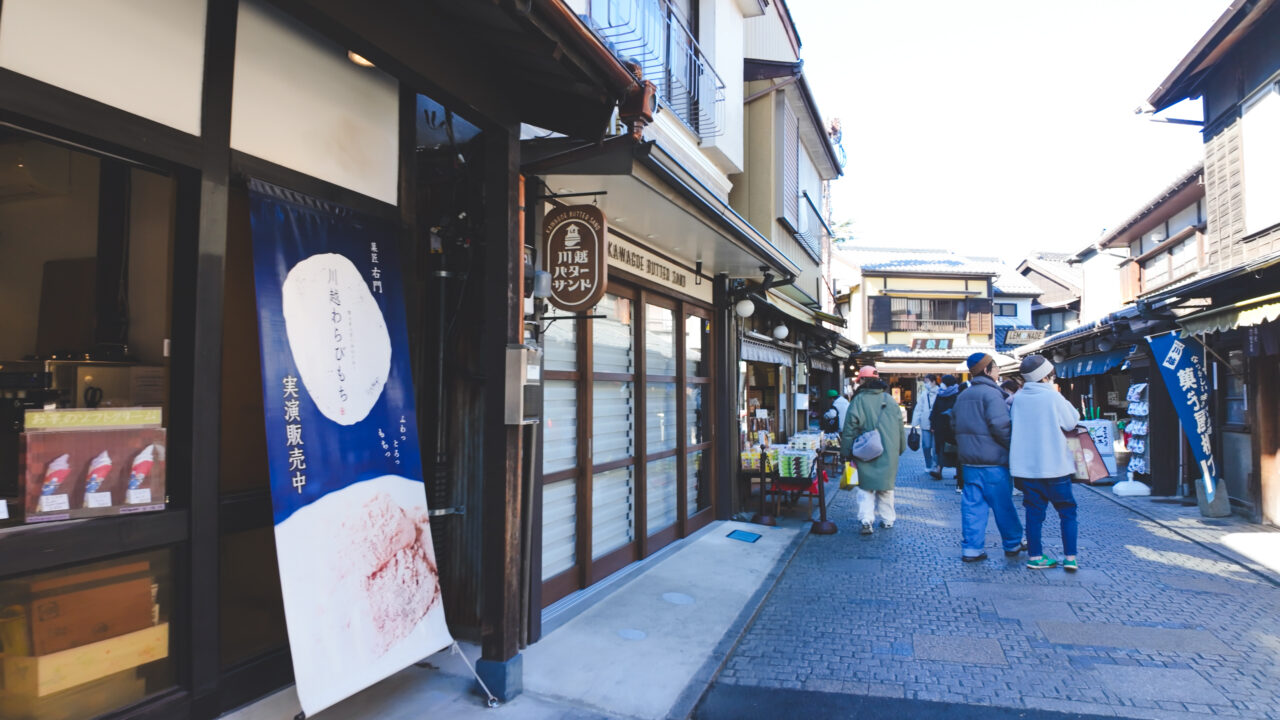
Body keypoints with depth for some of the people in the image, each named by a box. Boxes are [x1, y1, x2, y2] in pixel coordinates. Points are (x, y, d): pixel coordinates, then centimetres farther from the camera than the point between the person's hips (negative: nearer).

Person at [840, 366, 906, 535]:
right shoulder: (890, 400, 7)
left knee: (866, 486, 3)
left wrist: (846, 452, 0)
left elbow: (850, 429, -7)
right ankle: (887, 519, 21)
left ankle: (866, 520, -9)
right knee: (886, 486, 14)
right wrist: (900, 448, 24)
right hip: (889, 453, 4)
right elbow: (900, 427, 13)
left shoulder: (858, 400, -7)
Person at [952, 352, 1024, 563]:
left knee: (972, 504, 6)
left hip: (968, 460, 7)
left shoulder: (963, 396, 15)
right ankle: (1012, 544, 22)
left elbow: (955, 425, 19)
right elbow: (1000, 425, -21)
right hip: (992, 461, -7)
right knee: (1003, 504, 8)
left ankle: (972, 549, 6)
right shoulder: (991, 394, -13)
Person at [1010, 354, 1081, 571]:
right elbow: (1071, 422, 0)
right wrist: (1059, 395, 4)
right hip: (1055, 465, -4)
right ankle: (1070, 557, 6)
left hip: (1026, 464, 4)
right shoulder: (1053, 396, -12)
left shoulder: (1018, 398, 2)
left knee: (1034, 511, 9)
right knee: (1067, 511, 9)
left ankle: (1035, 556, 11)